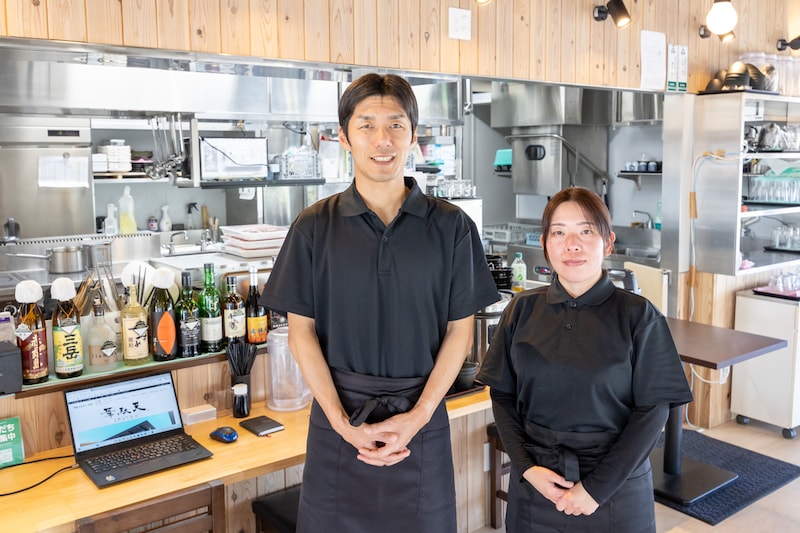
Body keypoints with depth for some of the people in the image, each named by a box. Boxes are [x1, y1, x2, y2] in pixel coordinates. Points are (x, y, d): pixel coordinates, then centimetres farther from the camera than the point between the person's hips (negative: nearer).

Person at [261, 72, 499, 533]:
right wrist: (342, 422, -10)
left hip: (422, 416, 0)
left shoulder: (451, 226, -2)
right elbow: (302, 330, -1)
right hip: (339, 414, 0)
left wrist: (417, 416, -10)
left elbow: (460, 330, 0)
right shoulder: (314, 227, -1)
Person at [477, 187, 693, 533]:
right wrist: (527, 467, -10)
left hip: (616, 484, -2)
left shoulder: (638, 316, -9)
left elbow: (652, 410, -9)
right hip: (535, 482, 2)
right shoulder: (522, 310, -2)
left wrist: (597, 487, -13)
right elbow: (502, 395, 1)